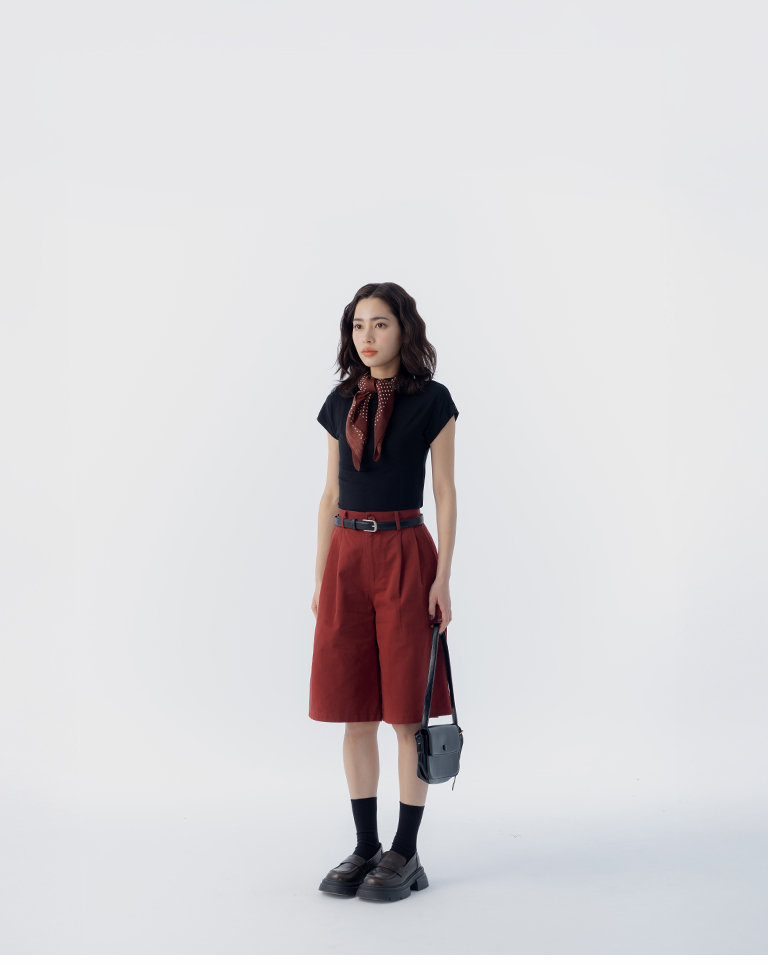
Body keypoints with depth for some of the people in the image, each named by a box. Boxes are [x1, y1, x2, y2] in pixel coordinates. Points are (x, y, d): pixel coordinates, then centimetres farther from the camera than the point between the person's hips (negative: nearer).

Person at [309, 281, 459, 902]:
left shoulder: (432, 402, -1)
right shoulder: (341, 404, 10)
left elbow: (445, 495, -2)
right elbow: (331, 495, 13)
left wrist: (443, 577, -9)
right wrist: (321, 577, 9)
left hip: (405, 554, -4)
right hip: (347, 555, 4)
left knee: (407, 710, 0)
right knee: (355, 712, 6)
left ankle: (406, 853, 11)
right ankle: (366, 848, 17)